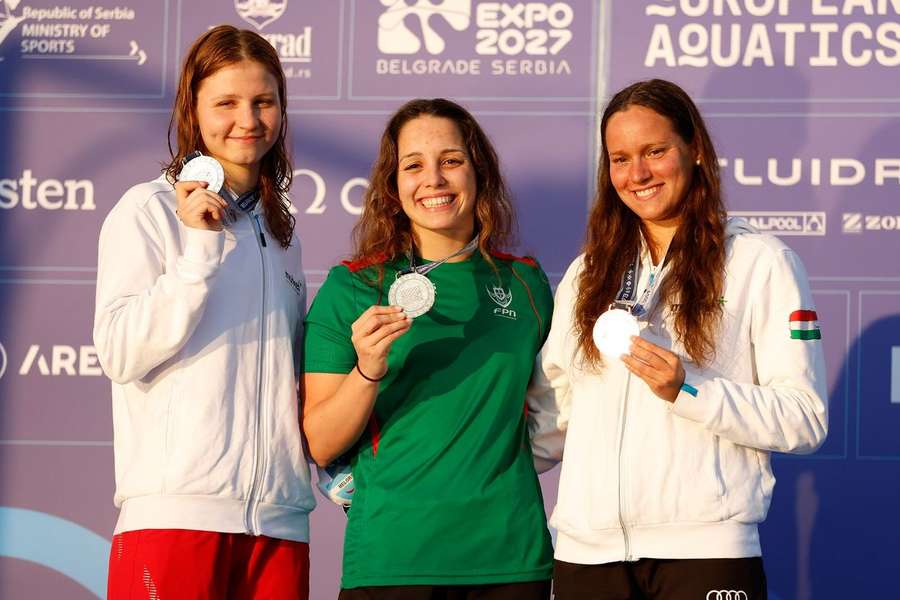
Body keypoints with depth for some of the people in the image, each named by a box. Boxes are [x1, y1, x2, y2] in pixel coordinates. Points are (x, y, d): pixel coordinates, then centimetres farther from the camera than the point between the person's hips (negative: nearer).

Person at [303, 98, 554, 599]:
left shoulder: (525, 282, 6)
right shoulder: (351, 288, -1)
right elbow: (320, 446, -5)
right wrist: (367, 371, -19)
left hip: (512, 554, 3)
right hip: (391, 557, -2)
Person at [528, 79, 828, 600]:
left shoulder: (761, 262, 0)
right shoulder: (587, 274, 16)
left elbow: (806, 419, -6)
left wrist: (687, 390, -16)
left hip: (704, 549, -4)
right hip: (586, 550, 4)